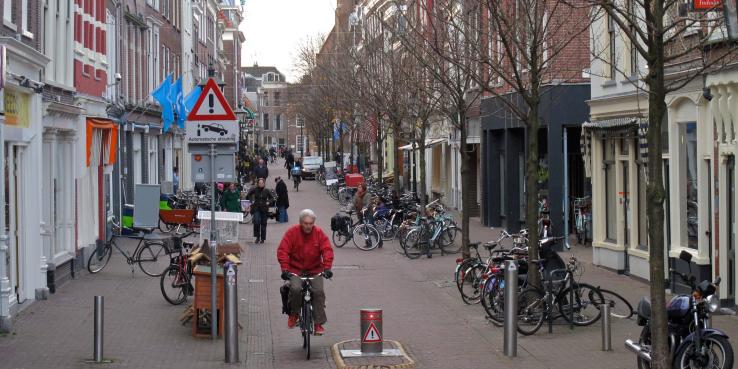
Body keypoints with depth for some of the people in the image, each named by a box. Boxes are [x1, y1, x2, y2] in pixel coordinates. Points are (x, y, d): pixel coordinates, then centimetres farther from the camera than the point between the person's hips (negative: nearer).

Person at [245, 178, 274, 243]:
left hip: (264, 209, 1)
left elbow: (272, 198, 13)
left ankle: (262, 238, 15)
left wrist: (268, 202, -2)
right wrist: (252, 201, 1)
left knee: (263, 224, 4)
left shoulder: (266, 191, 1)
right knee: (256, 222, -17)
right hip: (256, 209, -1)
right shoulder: (254, 189, -1)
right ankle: (257, 237, -3)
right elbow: (248, 195, 12)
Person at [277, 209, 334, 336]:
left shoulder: (319, 233, -2)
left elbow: (327, 250, -7)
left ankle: (318, 323, -7)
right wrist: (285, 269, -22)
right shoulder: (292, 232, -7)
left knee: (319, 292, -17)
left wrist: (327, 268, -20)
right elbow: (282, 251, -10)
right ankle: (294, 314, 0)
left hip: (315, 270, 1)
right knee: (295, 289, -27)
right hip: (295, 270, -1)